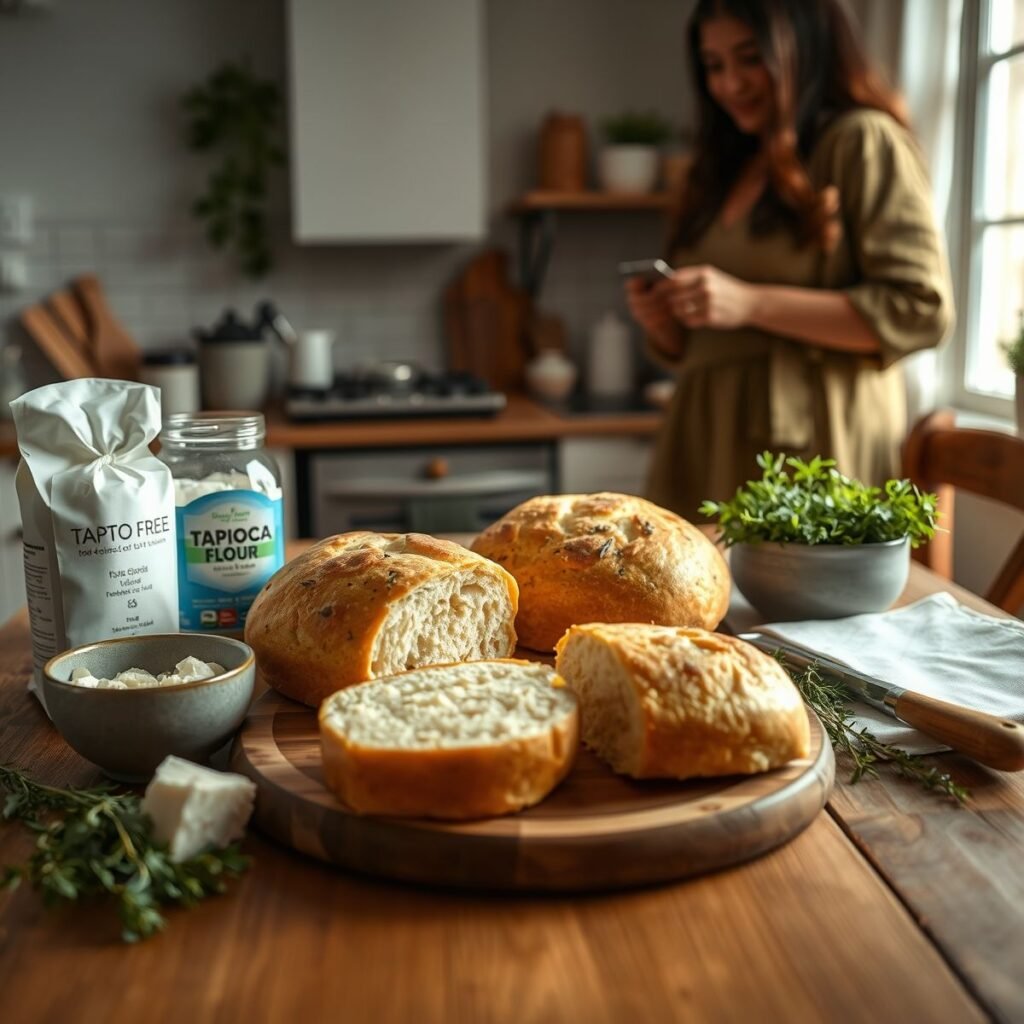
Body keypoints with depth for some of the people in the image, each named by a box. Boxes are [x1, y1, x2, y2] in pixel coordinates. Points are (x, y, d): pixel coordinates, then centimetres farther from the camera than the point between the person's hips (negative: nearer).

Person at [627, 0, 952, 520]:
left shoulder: (863, 141, 1)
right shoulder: (720, 172, 20)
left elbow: (920, 310, -11)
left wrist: (751, 304, -16)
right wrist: (662, 322, 0)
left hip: (806, 446, -6)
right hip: (705, 445, 6)